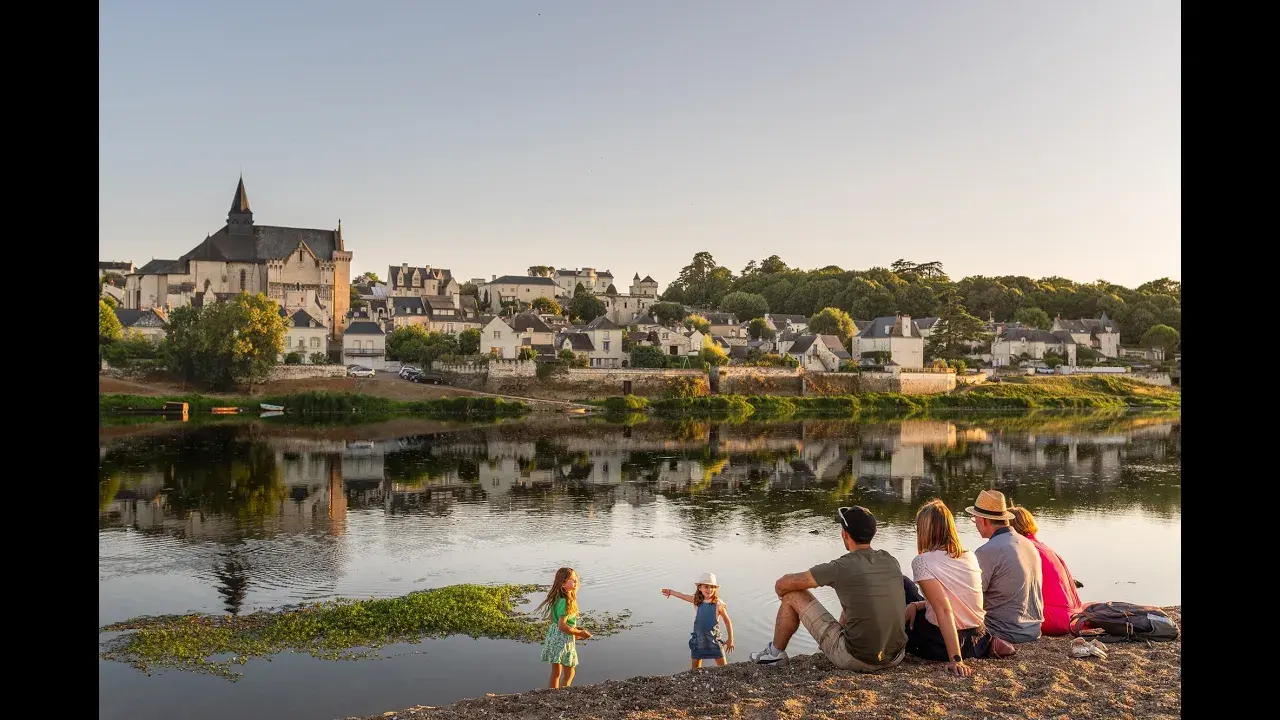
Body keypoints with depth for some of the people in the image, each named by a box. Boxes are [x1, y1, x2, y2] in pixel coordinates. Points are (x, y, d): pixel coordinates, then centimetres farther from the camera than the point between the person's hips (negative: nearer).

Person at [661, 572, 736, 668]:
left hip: (714, 640, -2)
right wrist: (670, 592, 30)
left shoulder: (718, 604, -10)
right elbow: (684, 596, 15)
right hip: (698, 640, 3)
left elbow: (727, 621, 0)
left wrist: (730, 639, 1)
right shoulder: (697, 601, -3)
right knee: (695, 669, 8)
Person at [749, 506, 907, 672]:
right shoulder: (891, 562, 2)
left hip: (857, 660, -6)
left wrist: (782, 591, 20)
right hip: (896, 658, 6)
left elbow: (782, 585, -4)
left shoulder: (840, 568, -14)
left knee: (793, 594, 6)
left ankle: (775, 653, 27)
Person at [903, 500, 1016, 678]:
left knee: (903, 584, 13)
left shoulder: (922, 561, -17)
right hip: (977, 638, 5)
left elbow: (944, 610, -25)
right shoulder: (969, 557, 3)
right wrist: (917, 605, 7)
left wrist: (955, 659, -26)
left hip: (940, 646, -5)